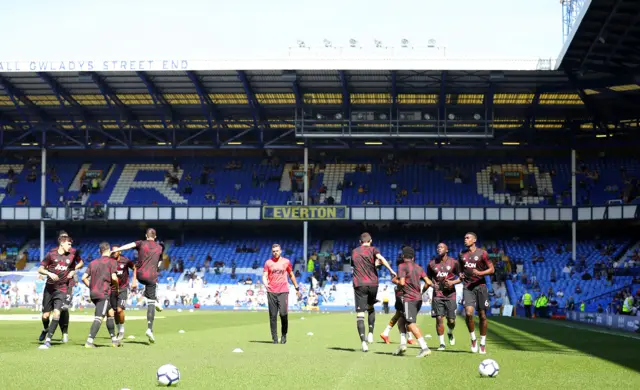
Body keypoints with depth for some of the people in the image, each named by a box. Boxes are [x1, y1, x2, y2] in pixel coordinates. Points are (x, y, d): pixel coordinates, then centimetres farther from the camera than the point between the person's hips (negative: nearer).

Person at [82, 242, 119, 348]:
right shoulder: (111, 261, 1)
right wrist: (116, 286, 8)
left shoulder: (93, 262, 16)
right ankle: (89, 341, -23)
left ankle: (114, 339, 23)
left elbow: (84, 278, 10)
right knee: (99, 317, -11)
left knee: (110, 312, 20)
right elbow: (114, 277, -11)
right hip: (103, 293, -7)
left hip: (93, 293, 7)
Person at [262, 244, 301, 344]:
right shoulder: (268, 262, 7)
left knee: (283, 314, -10)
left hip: (283, 291, -1)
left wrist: (297, 288, 18)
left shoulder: (286, 261, 9)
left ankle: (284, 336, 5)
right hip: (271, 292, 1)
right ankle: (274, 338, 6)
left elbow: (291, 275, 18)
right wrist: (265, 284, -21)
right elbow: (264, 276, 1)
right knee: (273, 316, 1)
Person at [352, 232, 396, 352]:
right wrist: (391, 270, -22)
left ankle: (363, 341, -18)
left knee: (360, 314, -5)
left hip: (359, 284, 0)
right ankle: (371, 333, 12)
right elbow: (380, 258, -16)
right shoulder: (372, 249, 4)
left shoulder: (354, 252, 15)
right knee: (370, 308, 25)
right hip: (372, 283, 0)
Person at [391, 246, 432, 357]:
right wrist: (422, 291, 23)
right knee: (401, 321, 19)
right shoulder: (419, 268, 15)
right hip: (418, 299, 8)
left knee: (411, 324, -13)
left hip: (409, 299, -8)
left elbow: (402, 283, -14)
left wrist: (395, 281, 6)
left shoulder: (402, 266, -4)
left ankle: (424, 348, -24)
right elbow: (428, 282, 7)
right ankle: (402, 343, 7)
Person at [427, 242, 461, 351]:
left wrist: (453, 282, -13)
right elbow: (428, 278, 15)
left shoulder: (453, 263, 0)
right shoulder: (432, 264, 4)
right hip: (437, 295, 1)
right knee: (439, 319, -7)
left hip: (450, 295, -1)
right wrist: (432, 284, -6)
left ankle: (450, 333, 36)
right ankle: (442, 343, 2)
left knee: (451, 320, 1)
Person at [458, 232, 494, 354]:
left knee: (482, 315, 2)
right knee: (468, 313, -16)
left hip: (480, 286, -2)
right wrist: (461, 275, 4)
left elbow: (491, 269, -2)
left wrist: (480, 273, -18)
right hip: (468, 287, 2)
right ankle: (473, 339, 2)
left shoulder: (482, 253, -2)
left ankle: (483, 343, 14)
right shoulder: (462, 254, 12)